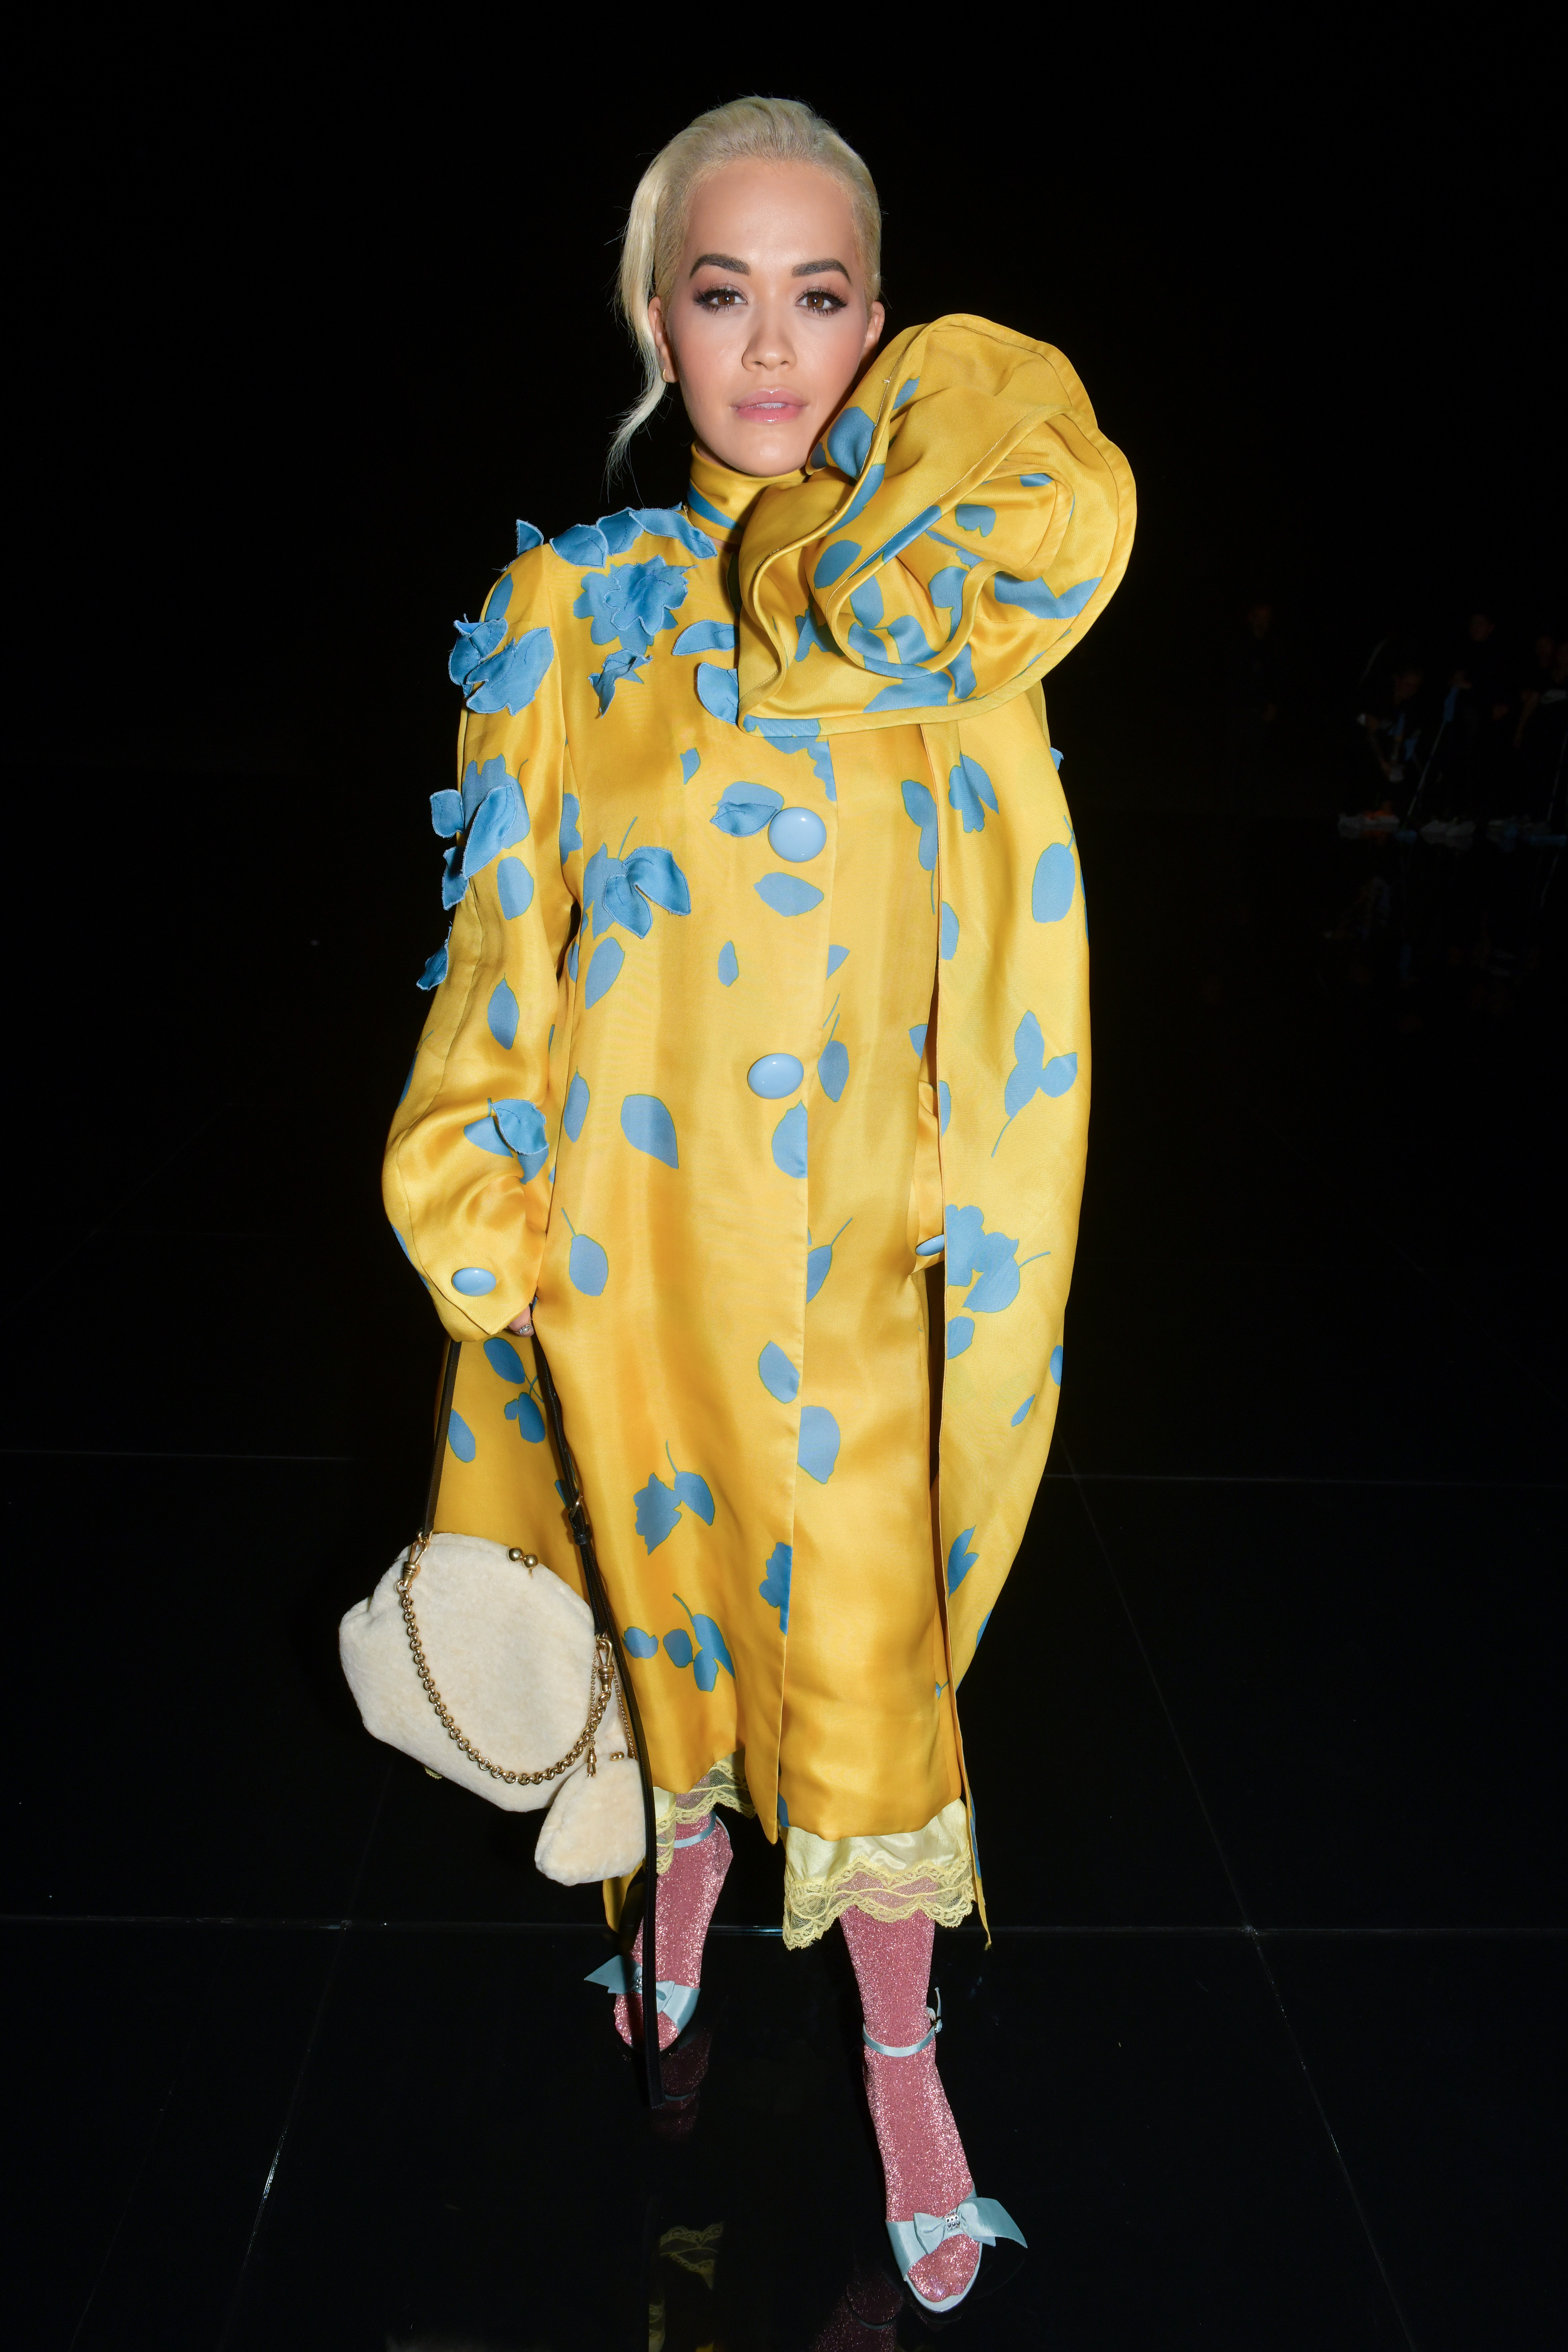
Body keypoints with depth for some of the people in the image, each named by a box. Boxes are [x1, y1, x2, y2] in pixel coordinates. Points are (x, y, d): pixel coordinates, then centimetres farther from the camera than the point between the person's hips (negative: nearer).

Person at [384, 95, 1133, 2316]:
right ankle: (688, 1856, 48)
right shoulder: (573, 604, 0)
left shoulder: (943, 585, 2)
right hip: (640, 1203, 1)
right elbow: (505, 939, 2)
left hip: (857, 1216, 0)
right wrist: (496, 1217, 1)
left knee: (869, 1629, 6)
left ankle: (901, 2049, 29)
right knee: (673, 1562, 17)